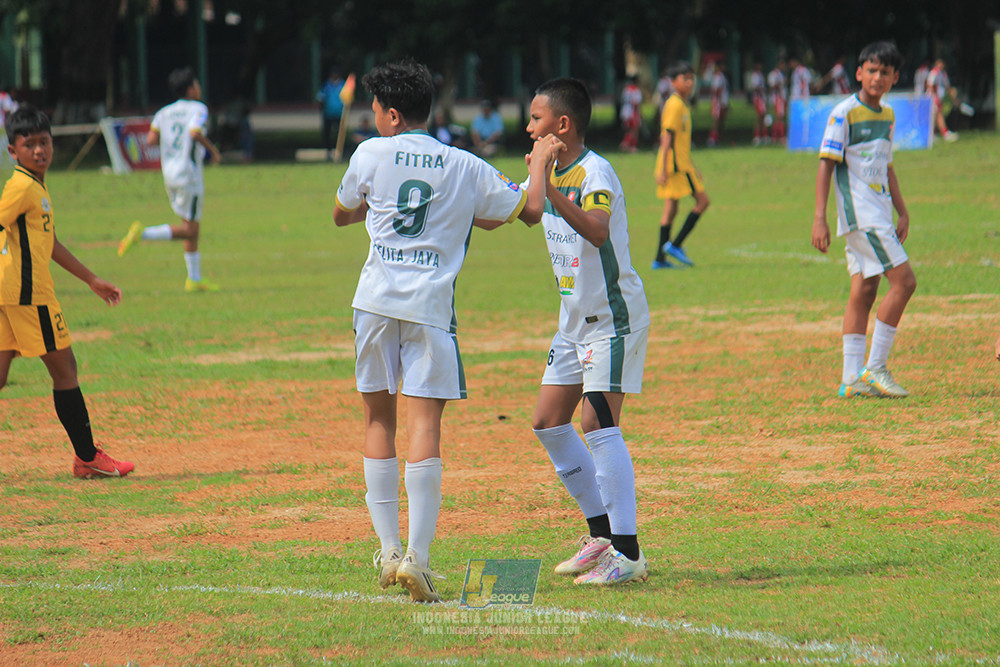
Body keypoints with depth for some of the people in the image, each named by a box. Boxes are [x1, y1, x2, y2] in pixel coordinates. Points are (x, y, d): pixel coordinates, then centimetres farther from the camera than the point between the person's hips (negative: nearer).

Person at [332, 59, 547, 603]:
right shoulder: (467, 168, 5)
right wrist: (539, 162, 30)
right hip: (430, 303, -1)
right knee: (424, 422, -4)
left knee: (378, 419, 13)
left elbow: (341, 215, 20)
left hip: (376, 300, 1)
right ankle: (418, 556, -15)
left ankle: (388, 550, 11)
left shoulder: (371, 154, 4)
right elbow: (531, 210, 12)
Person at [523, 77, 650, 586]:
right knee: (548, 422, 9)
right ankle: (601, 534, 19)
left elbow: (597, 232, -37)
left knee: (598, 423, -17)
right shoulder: (554, 170, 8)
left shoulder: (594, 172, -18)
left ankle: (627, 553, -17)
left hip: (614, 317, -10)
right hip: (575, 318, 10)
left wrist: (548, 188, -42)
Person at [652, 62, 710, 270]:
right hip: (676, 164, -10)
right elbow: (667, 138, -17)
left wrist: (692, 167, 29)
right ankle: (675, 245, -7)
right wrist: (663, 170, -21)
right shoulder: (675, 106, -13)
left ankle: (660, 258, 5)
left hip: (681, 163, 10)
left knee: (670, 209, 7)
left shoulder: (682, 105, 18)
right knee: (702, 200, -6)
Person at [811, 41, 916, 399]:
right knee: (903, 281, -13)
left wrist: (902, 212, 21)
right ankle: (874, 369, -9)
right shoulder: (845, 113, -9)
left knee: (864, 291, 6)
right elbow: (826, 165, -11)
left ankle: (853, 379, 7)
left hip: (879, 215, 8)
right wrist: (819, 218, -17)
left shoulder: (887, 115, 16)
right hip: (859, 212, -8)